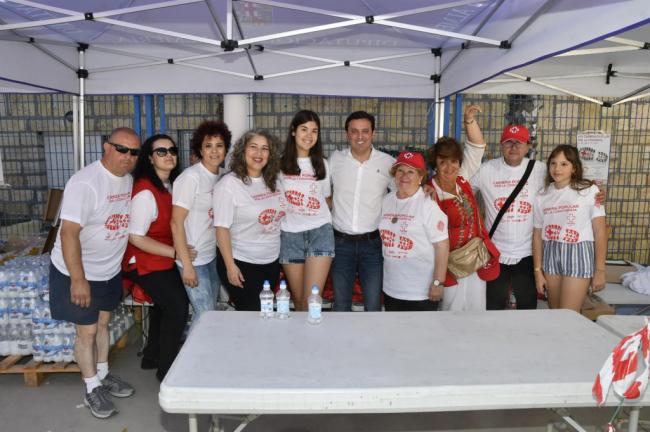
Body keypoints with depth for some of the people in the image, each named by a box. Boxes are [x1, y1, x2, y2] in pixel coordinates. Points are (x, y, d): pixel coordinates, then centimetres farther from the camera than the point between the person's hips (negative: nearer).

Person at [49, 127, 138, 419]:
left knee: (102, 323, 20)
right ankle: (92, 389, 22)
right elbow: (69, 233, -26)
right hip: (79, 272, -7)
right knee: (87, 330, 5)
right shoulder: (85, 182, -24)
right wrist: (78, 279, -27)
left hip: (110, 270, 7)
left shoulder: (128, 179, -1)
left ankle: (103, 375, 37)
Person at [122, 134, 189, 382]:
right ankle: (166, 369, 8)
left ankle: (152, 356, 40)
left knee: (165, 304, 20)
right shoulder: (145, 191, -23)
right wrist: (175, 252, -23)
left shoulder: (171, 184, 3)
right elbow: (135, 237, -24)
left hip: (164, 259, 9)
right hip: (145, 262, -9)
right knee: (178, 306, -11)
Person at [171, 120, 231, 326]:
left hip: (213, 256, 7)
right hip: (194, 259, -7)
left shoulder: (221, 176, 4)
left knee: (211, 311, 16)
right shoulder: (191, 177, -17)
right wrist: (186, 265, -18)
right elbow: (176, 223, -17)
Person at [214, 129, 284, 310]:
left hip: (272, 262, 6)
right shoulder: (229, 184, -14)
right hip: (242, 264, -6)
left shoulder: (272, 181, 4)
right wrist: (230, 266, -18)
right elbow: (222, 228, -15)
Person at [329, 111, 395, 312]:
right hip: (341, 242, 1)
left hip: (373, 242, -1)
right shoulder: (335, 159, 1)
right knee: (340, 306, 14)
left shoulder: (388, 162, -2)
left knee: (374, 306, 7)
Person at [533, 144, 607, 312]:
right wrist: (538, 271, 6)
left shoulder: (589, 190, -3)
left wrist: (600, 270, -6)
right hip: (550, 256, 4)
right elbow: (537, 235, 7)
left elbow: (600, 231, -4)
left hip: (578, 255, -3)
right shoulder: (542, 196, 6)